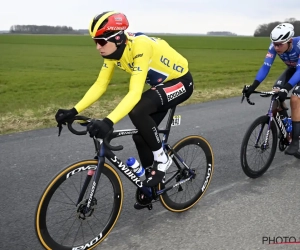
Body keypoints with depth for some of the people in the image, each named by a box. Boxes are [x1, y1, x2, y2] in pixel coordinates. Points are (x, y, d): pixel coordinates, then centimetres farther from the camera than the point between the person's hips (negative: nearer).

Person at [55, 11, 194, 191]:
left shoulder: (140, 46, -34)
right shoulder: (113, 50, -10)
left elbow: (135, 92, -41)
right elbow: (99, 85, -8)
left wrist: (109, 122, -51)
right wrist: (74, 111, -17)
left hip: (181, 81, -8)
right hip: (162, 84, 8)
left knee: (137, 111, -30)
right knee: (140, 136, 3)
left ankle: (162, 159, -9)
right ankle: (152, 175, 26)